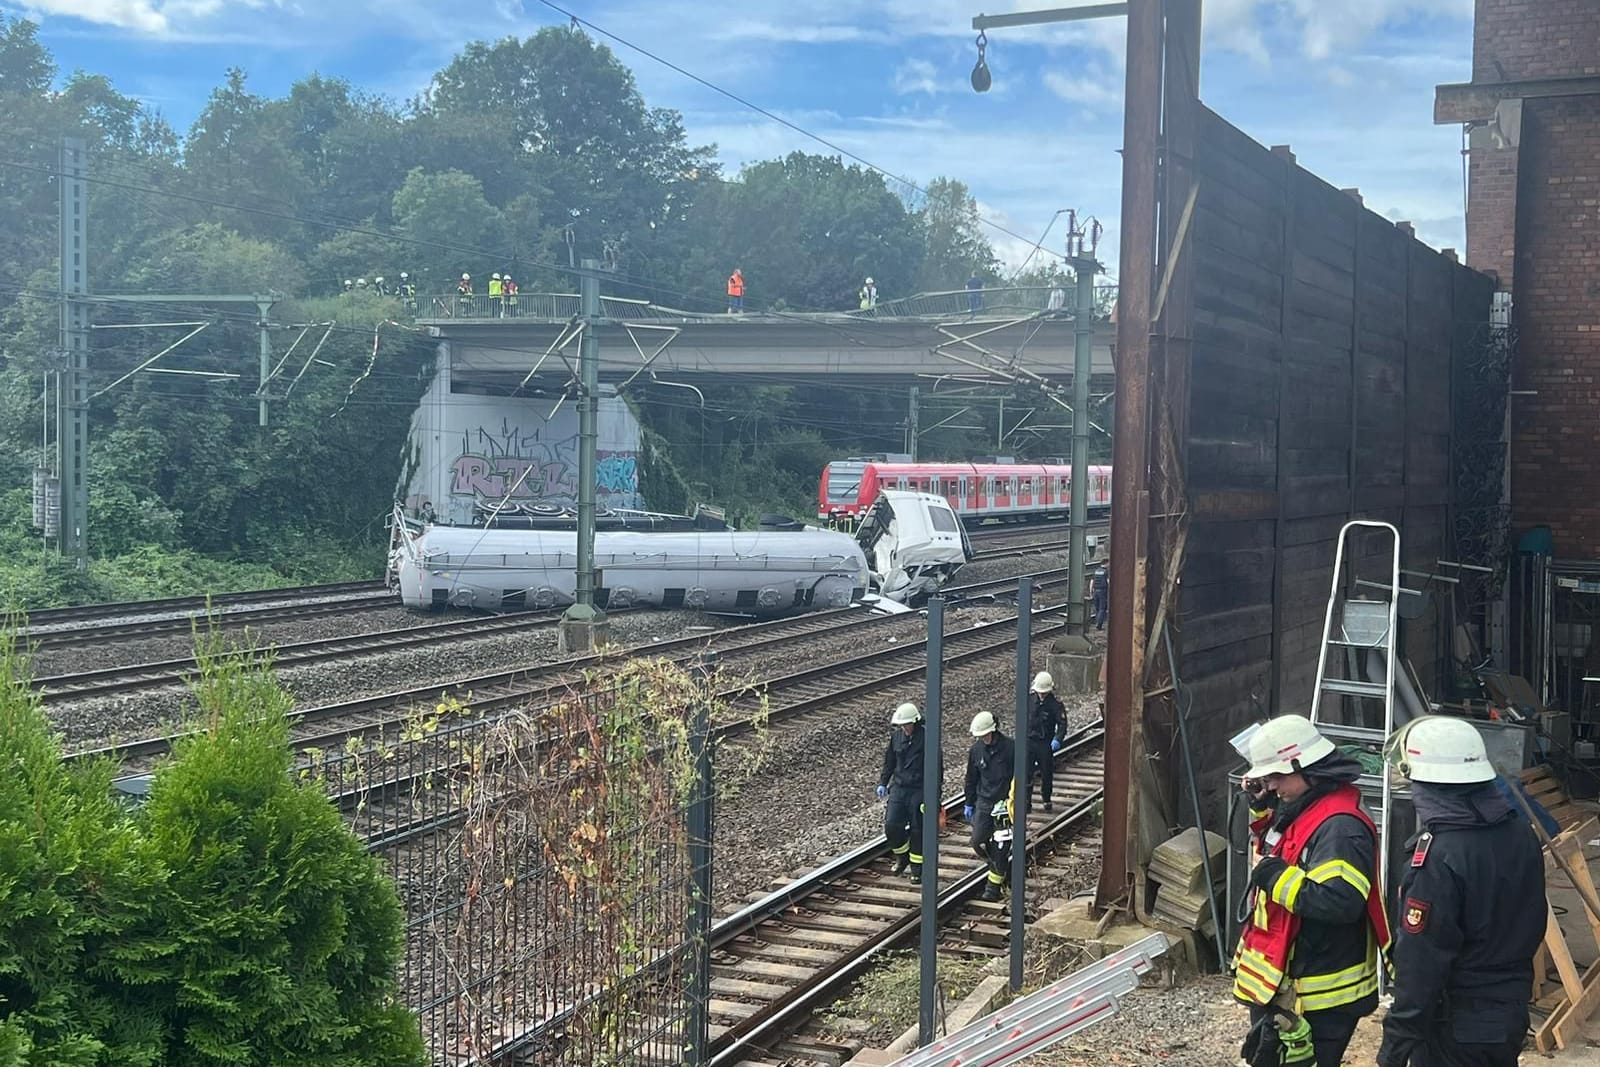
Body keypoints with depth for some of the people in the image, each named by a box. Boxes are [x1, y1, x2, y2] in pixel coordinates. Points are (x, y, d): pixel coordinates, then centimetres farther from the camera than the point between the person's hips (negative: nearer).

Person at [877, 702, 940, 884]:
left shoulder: (927, 738, -11)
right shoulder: (896, 736, 5)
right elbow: (889, 761, 18)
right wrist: (883, 783, 13)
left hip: (920, 791, -4)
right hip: (899, 788, 4)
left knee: (918, 831, 2)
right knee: (891, 825, -3)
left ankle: (917, 870, 16)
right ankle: (902, 857, 23)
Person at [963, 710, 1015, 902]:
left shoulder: (1010, 748, -10)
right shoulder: (976, 749, 3)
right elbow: (971, 778, 13)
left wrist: (1014, 799, -8)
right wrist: (969, 803, 15)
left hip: (1004, 802, -4)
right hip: (983, 802, 4)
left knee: (999, 846, -2)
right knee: (978, 842, -2)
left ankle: (994, 886, 8)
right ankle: (996, 864, 27)